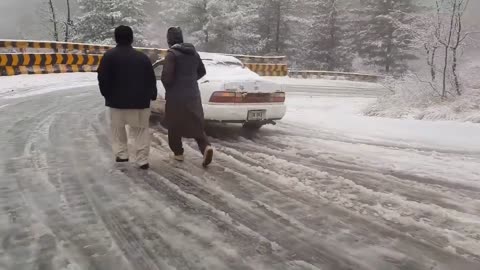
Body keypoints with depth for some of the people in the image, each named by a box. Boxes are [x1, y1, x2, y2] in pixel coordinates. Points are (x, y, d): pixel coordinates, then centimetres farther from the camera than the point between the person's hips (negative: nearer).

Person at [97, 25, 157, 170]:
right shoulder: (143, 57, 7)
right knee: (141, 130, 7)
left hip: (117, 100, -2)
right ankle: (142, 160, 1)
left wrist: (107, 95, 6)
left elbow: (103, 78, -8)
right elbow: (151, 79, 8)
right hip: (140, 101, 2)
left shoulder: (109, 56, -3)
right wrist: (152, 95, 19)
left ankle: (121, 154, 13)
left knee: (118, 128, 17)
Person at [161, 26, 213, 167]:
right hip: (193, 94, 5)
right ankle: (206, 146, -13)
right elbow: (202, 71, 19)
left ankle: (178, 152, 19)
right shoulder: (193, 52, 9)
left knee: (174, 126, 12)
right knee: (196, 124, 8)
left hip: (176, 96, -5)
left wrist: (168, 88, 1)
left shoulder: (172, 54, -12)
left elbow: (166, 76, -19)